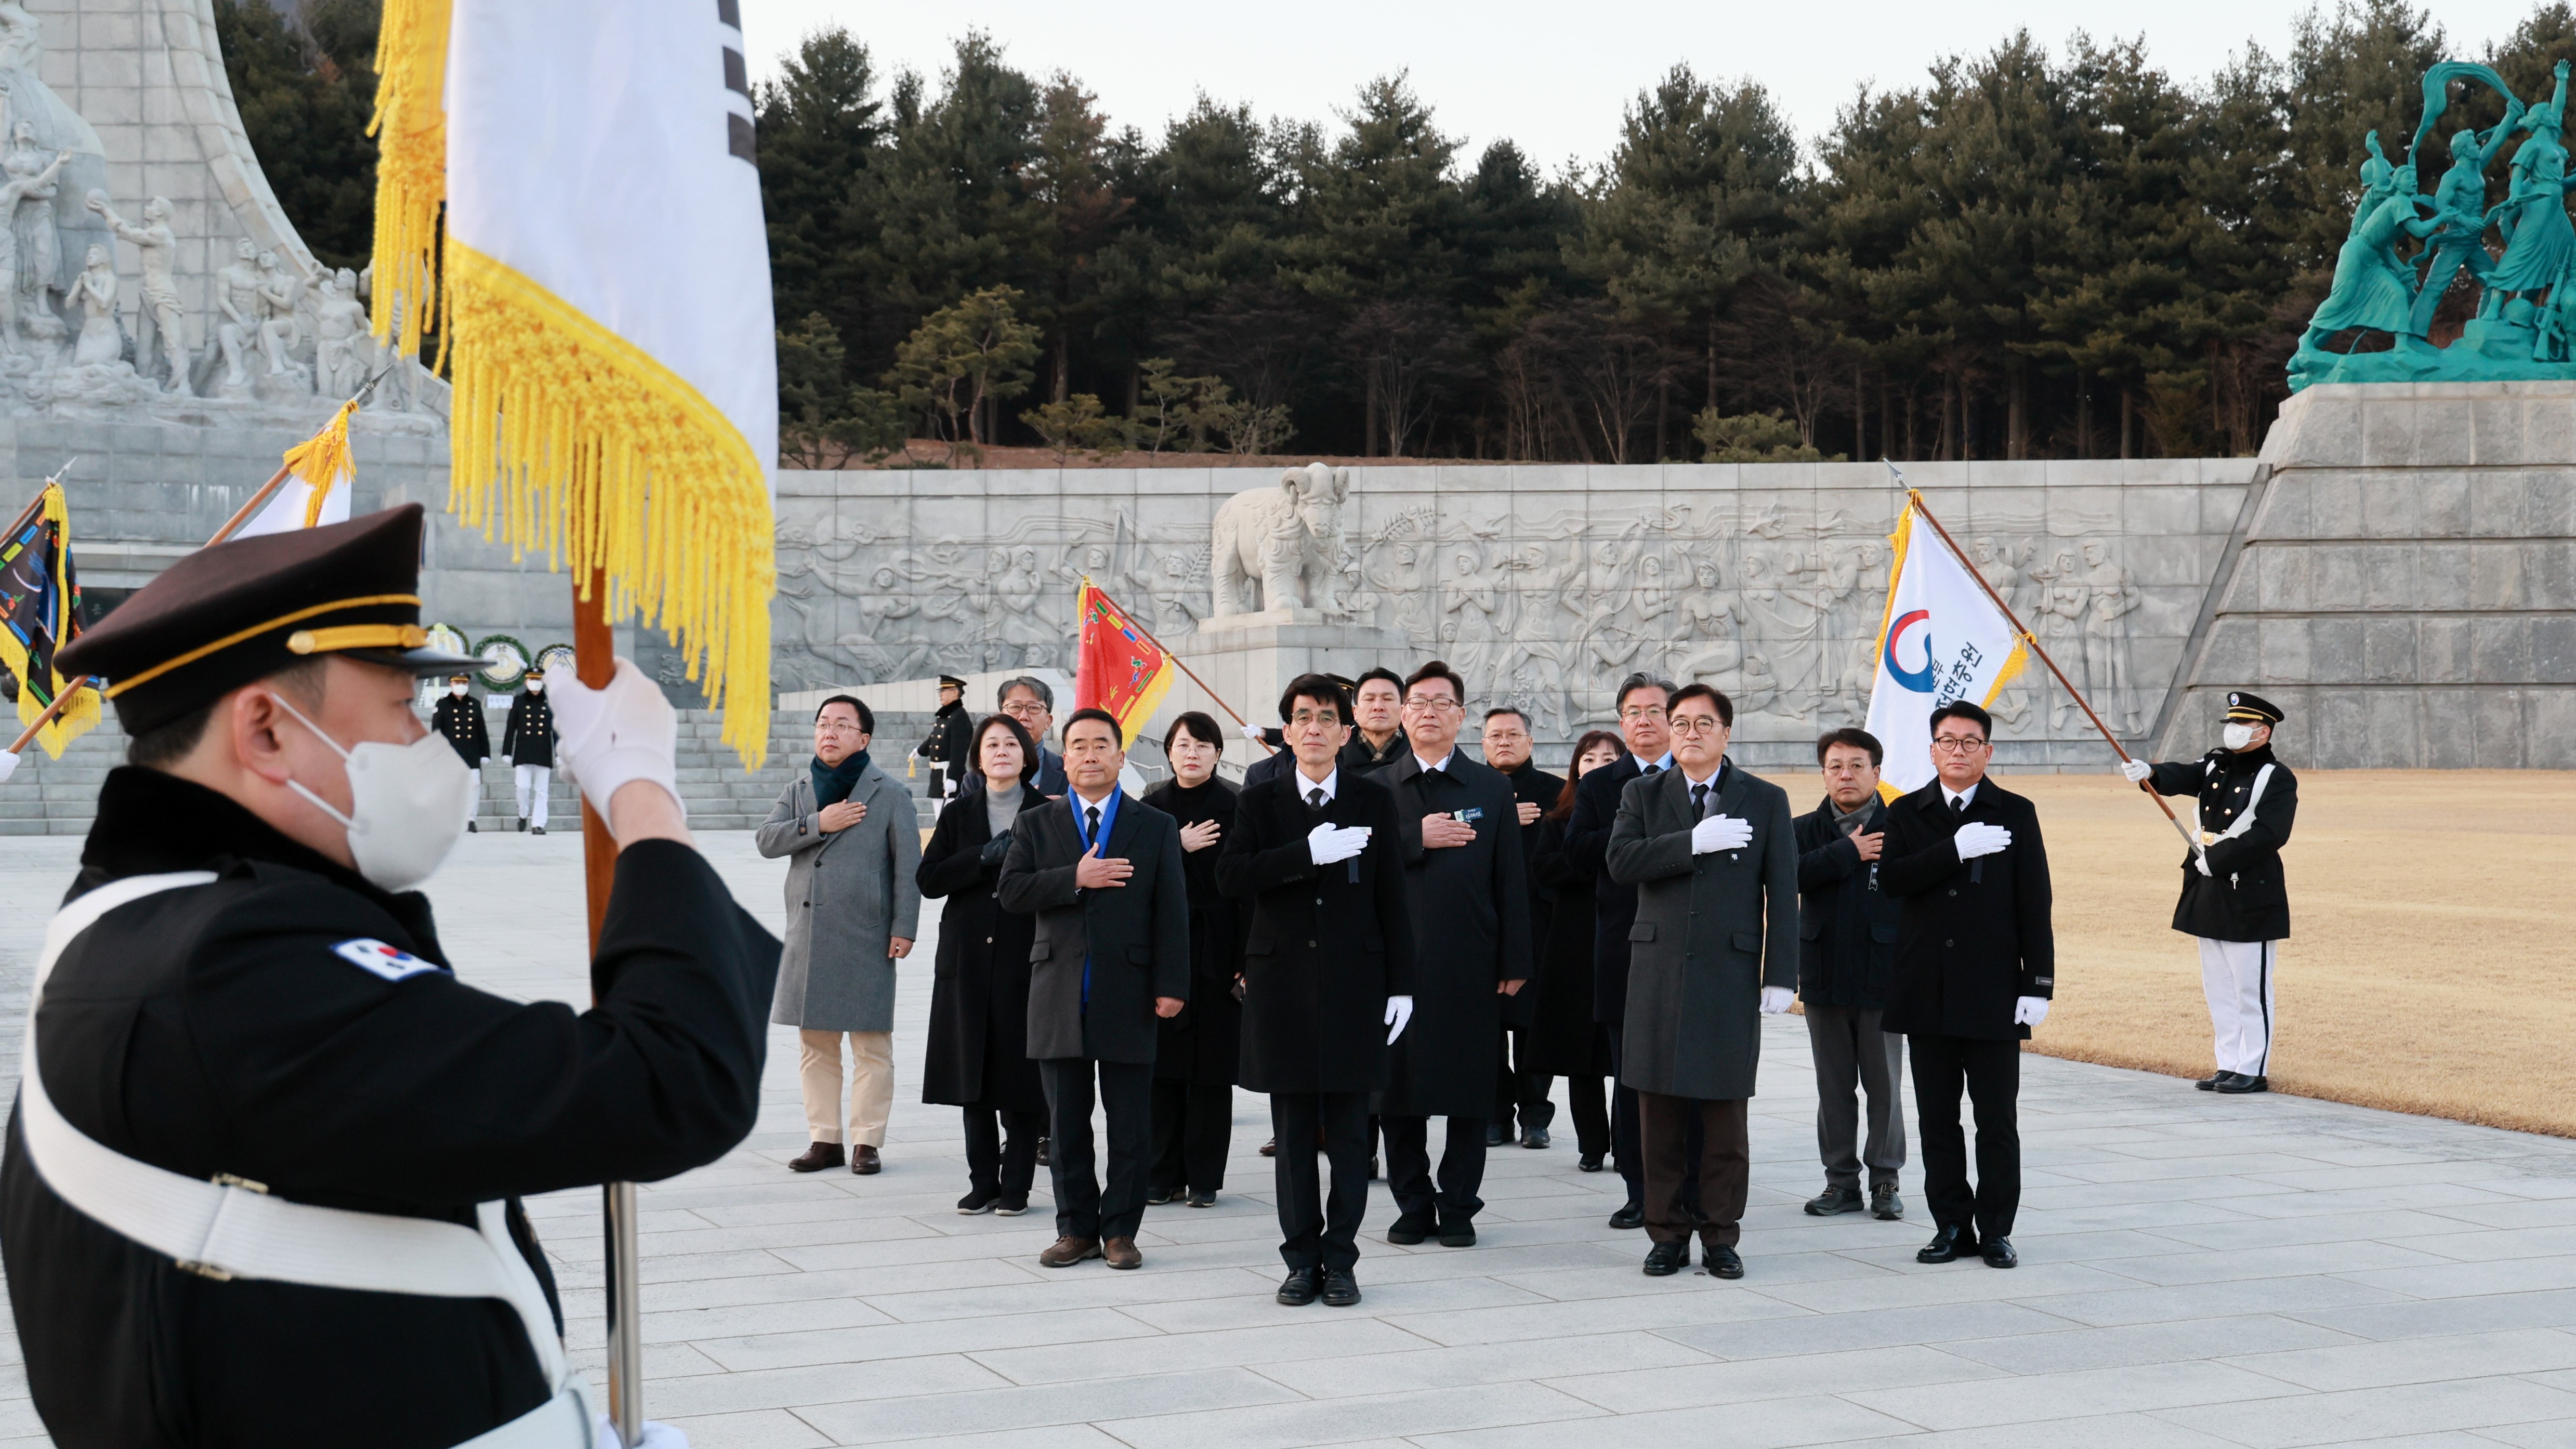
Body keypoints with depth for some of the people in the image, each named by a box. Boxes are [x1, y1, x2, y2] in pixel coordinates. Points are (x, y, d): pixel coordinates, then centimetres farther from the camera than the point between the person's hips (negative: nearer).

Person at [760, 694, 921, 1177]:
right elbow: (766, 839, -1)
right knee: (814, 1044, 9)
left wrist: (904, 929, -10)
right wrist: (816, 824, -14)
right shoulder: (798, 791, 13)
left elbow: (908, 866, -4)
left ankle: (867, 1141, 6)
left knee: (871, 1045, 0)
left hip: (866, 938, -5)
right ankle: (824, 1139, 17)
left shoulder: (890, 795, -1)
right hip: (808, 936, 5)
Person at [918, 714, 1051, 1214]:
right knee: (973, 1076, 5)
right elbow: (928, 880, 0)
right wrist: (985, 857, -10)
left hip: (1026, 960, -3)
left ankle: (1016, 1184, 6)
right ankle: (982, 1182, 13)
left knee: (1022, 1076, -2)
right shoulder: (958, 815, 11)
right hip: (969, 962, 3)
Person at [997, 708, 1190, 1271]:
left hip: (1128, 993, -1)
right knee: (1066, 1121, 5)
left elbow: (1171, 912, 1)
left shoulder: (1156, 828, 7)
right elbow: (1012, 891, -3)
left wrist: (1171, 986, -8)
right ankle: (1077, 1229, 14)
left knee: (1130, 1122, 1)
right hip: (1059, 993, 1)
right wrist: (1076, 879, -14)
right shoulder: (1036, 825, 11)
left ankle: (1120, 1230, 9)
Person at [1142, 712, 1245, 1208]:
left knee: (1212, 1064, 0)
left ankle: (1203, 1176, 7)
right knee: (1163, 1063, 2)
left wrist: (1247, 958, -11)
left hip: (1217, 950, -2)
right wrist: (1179, 847, -11)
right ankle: (1163, 1173, 9)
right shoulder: (1152, 806, 8)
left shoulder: (1235, 808, -1)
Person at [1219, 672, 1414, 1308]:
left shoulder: (1374, 802, 7)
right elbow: (1231, 876, -9)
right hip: (1283, 985, 0)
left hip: (1355, 982, 0)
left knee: (1349, 1132, 1)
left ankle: (1341, 1259, 8)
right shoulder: (1260, 802, 6)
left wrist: (1401, 985, 1)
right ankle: (1302, 1260, 12)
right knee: (1293, 1133, 4)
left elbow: (1391, 898, 6)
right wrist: (1308, 854, -19)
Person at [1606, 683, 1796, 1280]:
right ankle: (1668, 1234, 11)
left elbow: (1782, 893, 4)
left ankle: (1721, 1236, 9)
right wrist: (1695, 841, -18)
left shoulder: (1766, 801, 7)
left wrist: (1780, 976, -3)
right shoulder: (1643, 795, 9)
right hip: (1659, 971, 1)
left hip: (1731, 975, -1)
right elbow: (1621, 860, -8)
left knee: (1726, 1113, 1)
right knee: (1659, 1113, 3)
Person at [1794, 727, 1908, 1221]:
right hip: (1825, 978, 3)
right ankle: (1841, 1181, 16)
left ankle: (1885, 1181, 12)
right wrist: (1849, 853, -14)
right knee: (1834, 1087, 9)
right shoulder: (1806, 830, 8)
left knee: (1885, 1085, 3)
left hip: (1882, 978, -3)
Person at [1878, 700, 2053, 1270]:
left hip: (1993, 990, -2)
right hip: (1927, 989, 2)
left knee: (1996, 1118, 1)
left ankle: (1996, 1229, 9)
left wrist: (2039, 984, -6)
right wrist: (1955, 850, -19)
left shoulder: (2016, 814, 4)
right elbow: (1891, 878, -9)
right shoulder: (1906, 812, 8)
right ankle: (1951, 1227, 14)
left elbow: (2034, 904, 0)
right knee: (1937, 1117, 6)